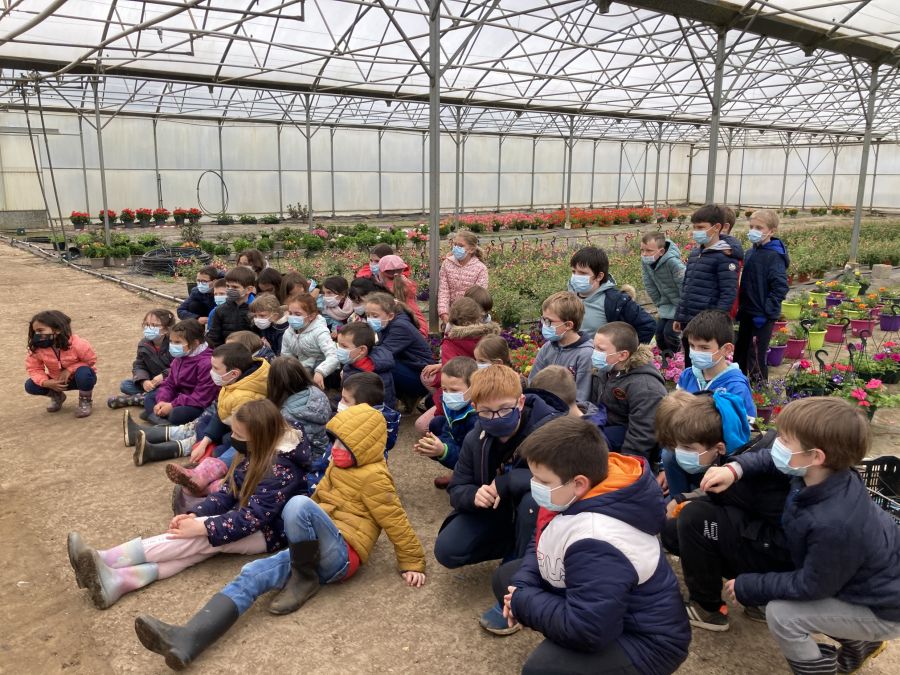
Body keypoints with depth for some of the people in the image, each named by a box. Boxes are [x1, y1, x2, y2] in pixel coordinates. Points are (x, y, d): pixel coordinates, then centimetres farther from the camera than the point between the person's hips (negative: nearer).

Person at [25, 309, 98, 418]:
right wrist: (46, 382, -28)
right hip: (56, 381, 4)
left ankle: (86, 400, -8)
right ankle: (57, 396, 16)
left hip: (77, 377, -4)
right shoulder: (36, 348, -18)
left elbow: (91, 361, -18)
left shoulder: (78, 344, -29)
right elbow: (34, 368, -10)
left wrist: (69, 370, -29)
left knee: (83, 373, -39)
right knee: (30, 386, -15)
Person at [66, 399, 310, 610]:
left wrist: (201, 527, -30)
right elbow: (228, 491, 4)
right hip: (249, 517, 8)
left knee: (200, 537, -25)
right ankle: (118, 579, -35)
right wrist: (195, 514, -10)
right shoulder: (258, 454, 2)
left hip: (270, 531, -8)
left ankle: (106, 560, -28)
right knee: (198, 545, -18)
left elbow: (253, 517, -30)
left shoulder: (280, 468, -26)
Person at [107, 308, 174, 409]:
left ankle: (132, 399, -24)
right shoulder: (144, 344, 0)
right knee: (125, 385, -7)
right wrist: (144, 381, -19)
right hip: (151, 382, 6)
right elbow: (139, 366, 1)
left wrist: (163, 376, -32)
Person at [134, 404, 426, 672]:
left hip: (342, 556, -8)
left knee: (298, 504, -33)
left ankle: (305, 580, -13)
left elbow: (395, 520, -5)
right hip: (315, 552, 8)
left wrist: (412, 563, -3)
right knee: (251, 575, -15)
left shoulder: (373, 477, -7)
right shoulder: (339, 466, 18)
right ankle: (186, 640, -30)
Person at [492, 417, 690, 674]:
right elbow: (542, 542, 8)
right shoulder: (570, 496, -9)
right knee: (506, 577, 8)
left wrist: (523, 603, -20)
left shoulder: (596, 545, -36)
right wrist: (522, 587, -9)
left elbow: (585, 630, -34)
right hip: (602, 605, 9)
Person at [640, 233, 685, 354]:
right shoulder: (645, 261, -11)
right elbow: (650, 286, 1)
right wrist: (660, 306, 5)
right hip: (667, 304, 7)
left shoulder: (672, 262, -32)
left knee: (669, 332, -13)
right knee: (659, 333, 3)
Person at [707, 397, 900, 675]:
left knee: (781, 614, -17)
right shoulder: (827, 473, -16)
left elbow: (811, 586, -25)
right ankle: (859, 643, 36)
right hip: (867, 581, 8)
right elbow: (772, 459, 4)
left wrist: (747, 587, -14)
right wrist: (735, 469, -14)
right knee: (785, 598, 17)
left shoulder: (834, 524, -40)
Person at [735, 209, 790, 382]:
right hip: (747, 314, 8)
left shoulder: (774, 256, -14)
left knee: (755, 361, -4)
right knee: (739, 357, 16)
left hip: (763, 317, -8)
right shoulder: (749, 253, 8)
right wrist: (740, 309, 12)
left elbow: (781, 287, -18)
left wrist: (765, 312, -20)